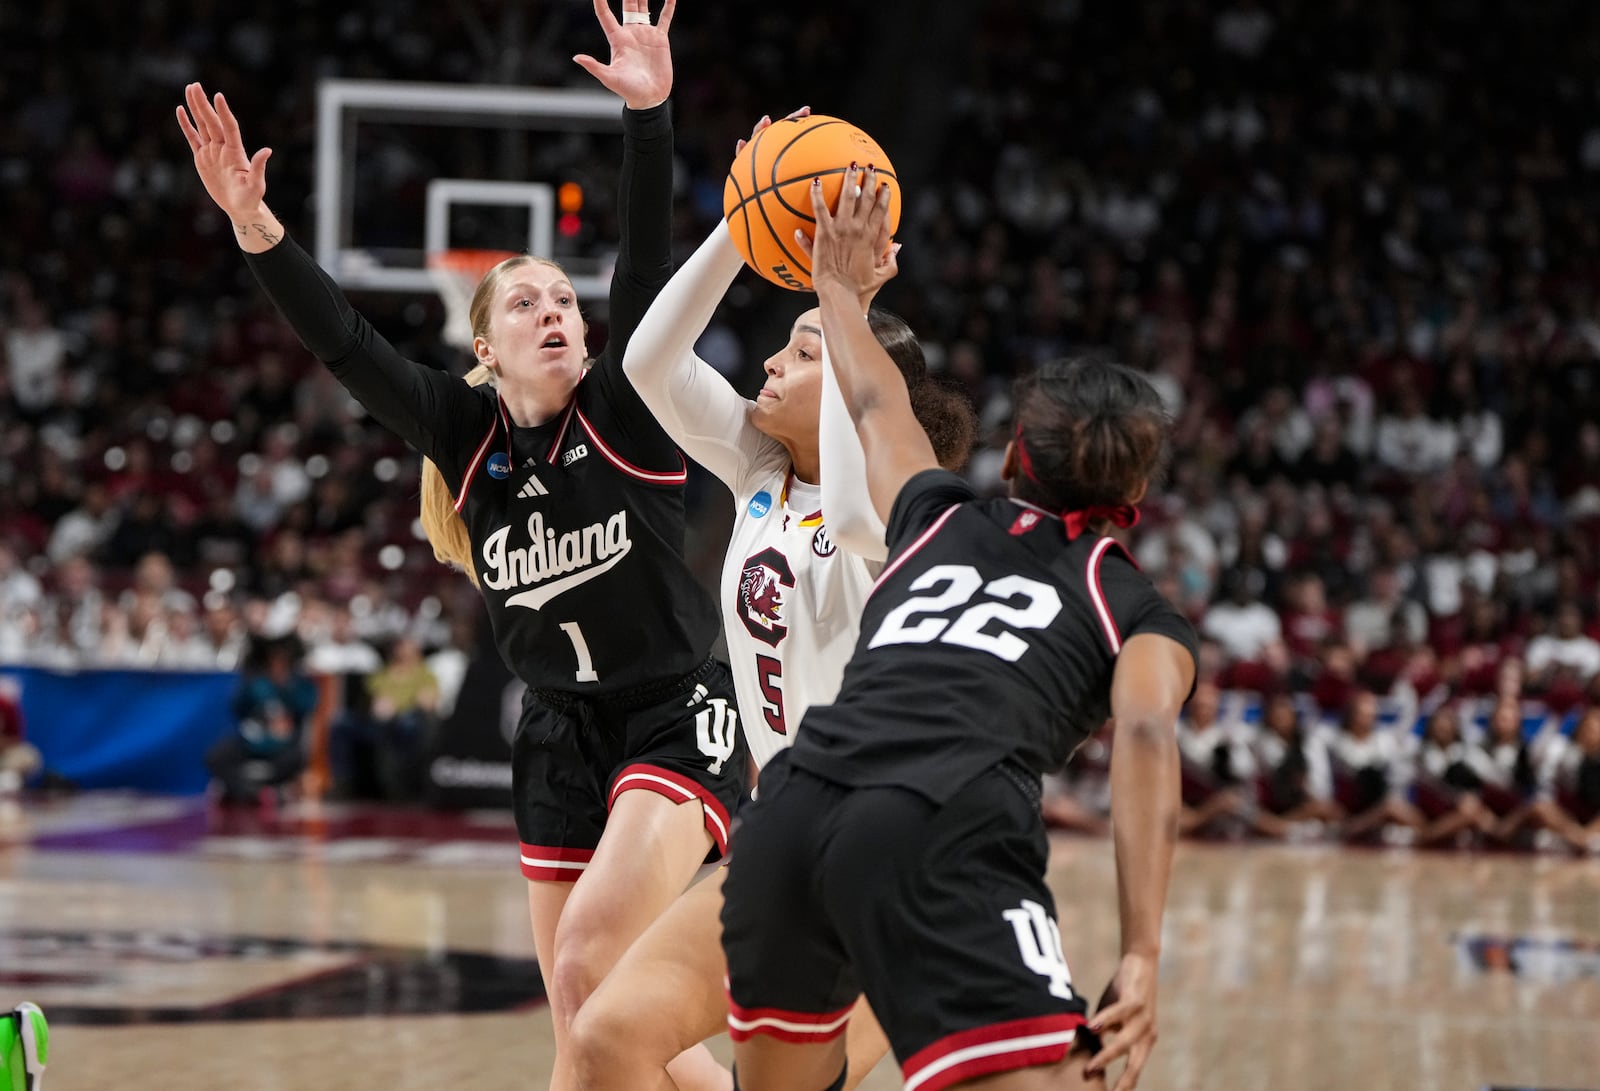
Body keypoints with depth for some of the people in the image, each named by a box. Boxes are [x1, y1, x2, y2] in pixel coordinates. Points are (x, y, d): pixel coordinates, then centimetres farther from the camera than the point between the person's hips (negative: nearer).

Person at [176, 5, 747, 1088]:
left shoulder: (626, 412, -8)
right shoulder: (467, 434, 1)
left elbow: (648, 269, -21)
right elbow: (348, 344, -8)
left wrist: (649, 115, -34)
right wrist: (256, 228, -21)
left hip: (675, 721, -5)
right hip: (561, 740, 5)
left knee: (589, 964, -24)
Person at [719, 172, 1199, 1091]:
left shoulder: (941, 523, 30)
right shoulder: (1142, 614, 18)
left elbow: (880, 406, 49)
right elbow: (1144, 735, -2)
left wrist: (841, 289, 67)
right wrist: (1143, 956, -11)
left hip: (792, 812, 5)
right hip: (945, 841, -5)